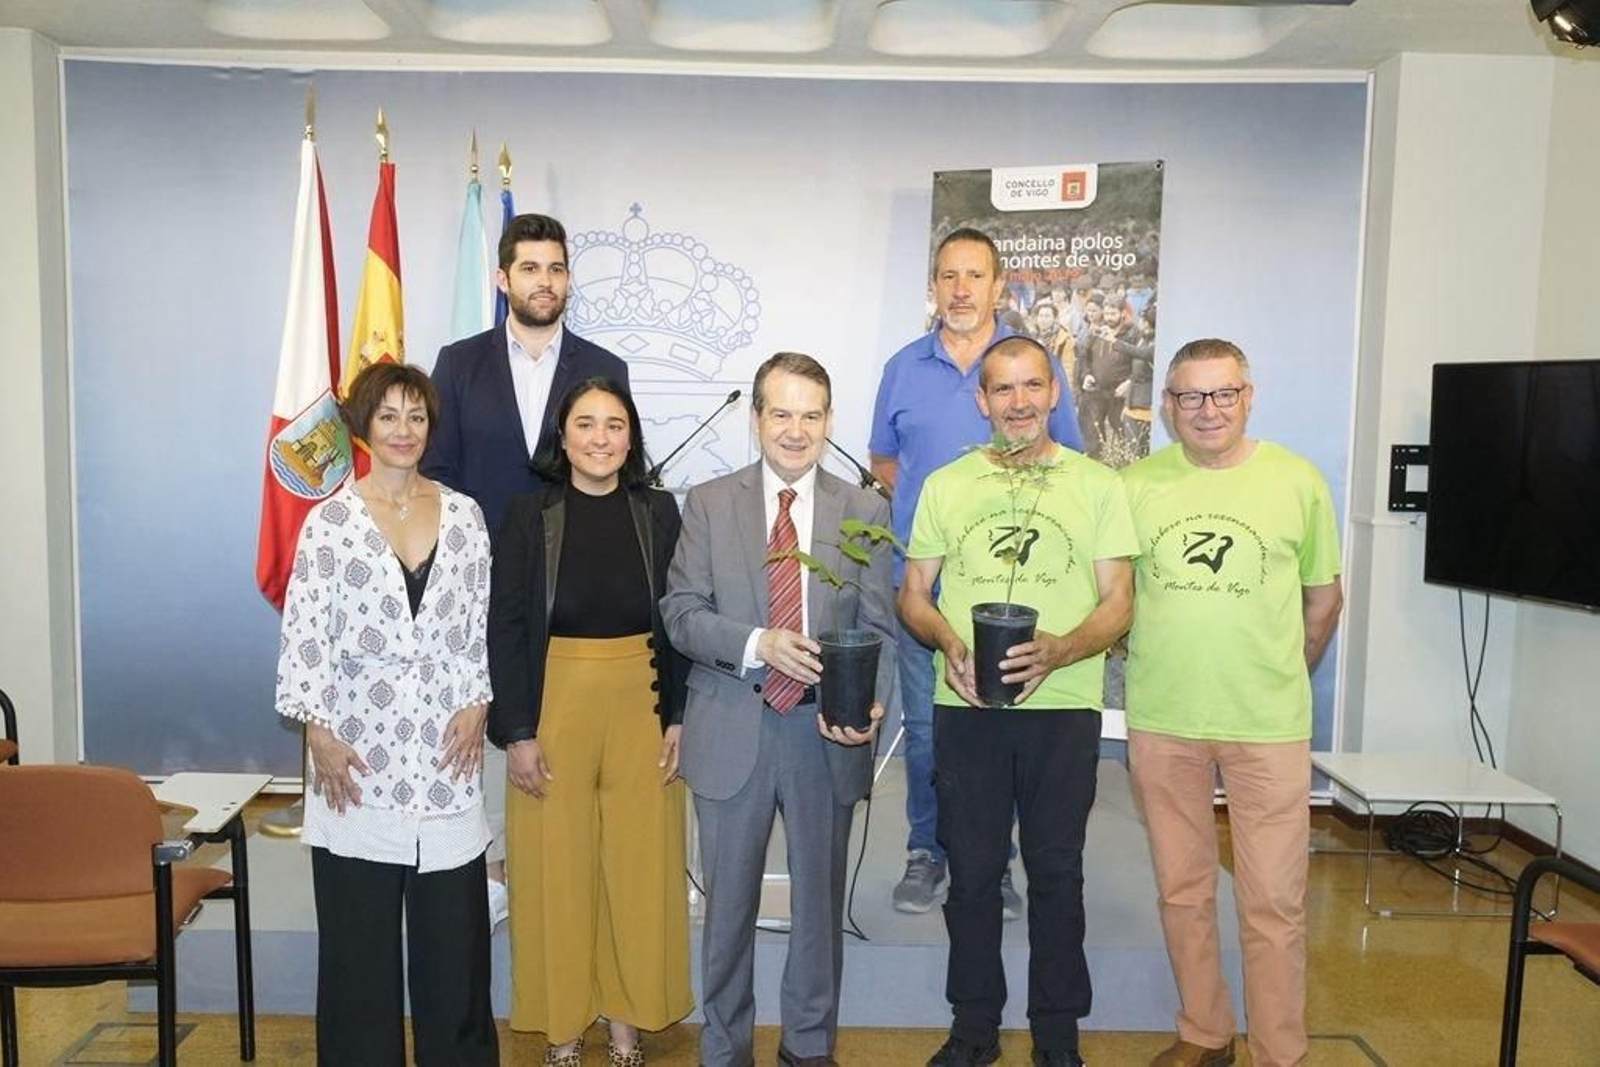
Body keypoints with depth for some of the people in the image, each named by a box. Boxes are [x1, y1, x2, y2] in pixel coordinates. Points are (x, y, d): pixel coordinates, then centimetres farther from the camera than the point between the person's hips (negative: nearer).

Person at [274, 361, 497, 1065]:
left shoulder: (463, 514, 6)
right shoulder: (330, 520, -2)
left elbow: (480, 624, 9)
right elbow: (303, 634, -4)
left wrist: (477, 703, -2)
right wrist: (316, 731, -11)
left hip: (446, 746, 2)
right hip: (358, 753, -2)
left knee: (453, 930, 9)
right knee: (359, 934, 8)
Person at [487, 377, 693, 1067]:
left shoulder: (659, 513, 1)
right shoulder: (529, 516, -3)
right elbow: (504, 629, -3)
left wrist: (679, 718, -2)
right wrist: (517, 732, -8)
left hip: (641, 706, 1)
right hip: (555, 705, -1)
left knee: (639, 866, 8)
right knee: (556, 869, 8)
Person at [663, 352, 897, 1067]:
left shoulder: (865, 511, 2)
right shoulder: (709, 503, 0)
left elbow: (878, 629, -1)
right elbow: (680, 612, -4)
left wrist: (870, 704, -19)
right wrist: (757, 644, -21)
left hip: (826, 735, 1)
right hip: (732, 732, -1)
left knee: (820, 900, 16)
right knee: (729, 902, 13)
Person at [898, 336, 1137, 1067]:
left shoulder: (1098, 485, 3)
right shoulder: (945, 485, 6)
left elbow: (1117, 603, -1)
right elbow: (912, 595, 8)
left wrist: (1058, 650, -20)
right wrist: (948, 641, -13)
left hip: (1063, 709, -1)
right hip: (965, 709, 1)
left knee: (1056, 873, 10)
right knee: (971, 872, 10)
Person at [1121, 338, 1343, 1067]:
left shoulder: (1298, 481, -1)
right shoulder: (1134, 485, 0)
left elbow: (1324, 597, 9)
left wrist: (1281, 679, 11)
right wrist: (1153, 671, 5)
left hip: (1269, 726, -1)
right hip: (1160, 723, 2)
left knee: (1273, 902, 4)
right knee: (1182, 891, 14)